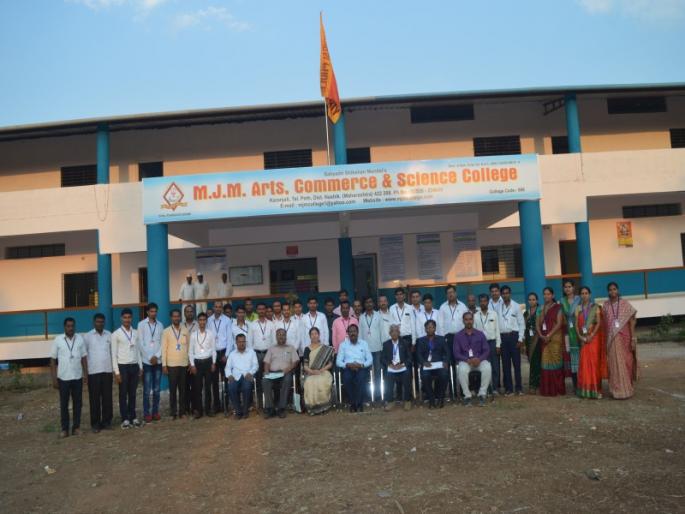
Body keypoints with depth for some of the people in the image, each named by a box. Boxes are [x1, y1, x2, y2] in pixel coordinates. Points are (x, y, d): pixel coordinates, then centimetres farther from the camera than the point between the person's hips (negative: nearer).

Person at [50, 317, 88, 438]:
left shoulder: (80, 339, 1)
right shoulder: (58, 340, -3)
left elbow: (84, 358, 4)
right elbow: (53, 360, -1)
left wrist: (86, 375, 1)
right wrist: (54, 379, -4)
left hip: (77, 377, 1)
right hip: (63, 378, -1)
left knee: (77, 403, 7)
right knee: (64, 404, 6)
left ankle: (76, 427, 17)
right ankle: (64, 428, 16)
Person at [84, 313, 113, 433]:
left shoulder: (109, 335, 7)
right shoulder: (87, 336, -1)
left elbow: (113, 352, 10)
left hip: (107, 371, 2)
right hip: (93, 372, -2)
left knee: (107, 397, 6)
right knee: (95, 399, 3)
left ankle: (106, 420, 17)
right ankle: (95, 423, 10)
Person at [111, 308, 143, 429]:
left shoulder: (135, 333, 7)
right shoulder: (116, 334, -6)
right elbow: (114, 354, -6)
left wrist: (140, 366, 7)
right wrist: (116, 371, -10)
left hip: (134, 366, 4)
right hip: (123, 366, -4)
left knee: (132, 393, 10)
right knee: (123, 394, 4)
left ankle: (133, 417, 19)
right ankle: (125, 419, 13)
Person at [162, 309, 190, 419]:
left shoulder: (185, 330, 5)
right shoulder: (166, 331, -1)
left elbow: (189, 346, 9)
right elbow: (164, 349, -2)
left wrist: (190, 362, 6)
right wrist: (164, 365, -6)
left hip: (184, 364, 2)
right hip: (172, 364, -2)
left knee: (183, 389, 7)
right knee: (172, 389, 3)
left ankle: (182, 411, 15)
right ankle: (173, 412, 11)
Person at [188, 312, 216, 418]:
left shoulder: (210, 334, 1)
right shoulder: (193, 334, 2)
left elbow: (213, 349, 3)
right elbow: (190, 351, 3)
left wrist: (213, 363, -2)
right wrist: (192, 364, -3)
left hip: (208, 361, 0)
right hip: (197, 362, 0)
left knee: (208, 386, 5)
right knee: (197, 387, 2)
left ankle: (208, 409, 13)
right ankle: (197, 410, 10)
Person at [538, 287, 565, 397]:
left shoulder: (557, 307, 0)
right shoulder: (541, 308, 14)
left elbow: (559, 323, -10)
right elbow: (538, 323, 8)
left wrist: (549, 335, -17)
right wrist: (541, 335, -8)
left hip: (555, 338, -4)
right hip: (543, 338, 4)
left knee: (555, 361, -5)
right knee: (545, 362, 2)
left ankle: (557, 388, 1)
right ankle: (547, 389, 6)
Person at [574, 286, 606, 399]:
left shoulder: (595, 307, 3)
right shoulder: (578, 309, 9)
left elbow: (599, 323, -5)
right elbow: (576, 324, 4)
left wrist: (591, 336, -15)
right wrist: (580, 337, -9)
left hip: (594, 337, -2)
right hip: (582, 339, 2)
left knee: (594, 362, -3)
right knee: (584, 363, 0)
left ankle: (596, 389, 2)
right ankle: (585, 389, 5)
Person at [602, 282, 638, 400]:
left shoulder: (625, 304, 0)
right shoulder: (605, 305, 5)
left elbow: (631, 322, -2)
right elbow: (604, 324, 6)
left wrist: (633, 339, -8)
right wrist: (604, 340, 4)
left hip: (624, 338, -1)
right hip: (611, 339, 1)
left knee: (626, 363, 4)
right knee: (614, 364, 1)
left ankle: (627, 389, 16)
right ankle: (618, 390, 7)